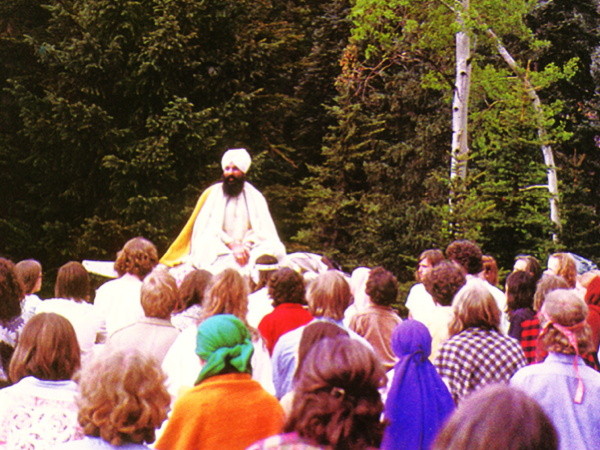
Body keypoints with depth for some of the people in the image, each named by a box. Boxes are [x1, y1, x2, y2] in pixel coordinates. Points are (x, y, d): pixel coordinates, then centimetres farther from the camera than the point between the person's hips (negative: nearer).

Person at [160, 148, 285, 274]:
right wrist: (232, 244, -16)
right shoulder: (212, 194, 10)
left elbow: (262, 230, 5)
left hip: (247, 249, 3)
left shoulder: (254, 196, 15)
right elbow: (209, 228, -1)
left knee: (277, 250, -28)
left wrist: (246, 246, -16)